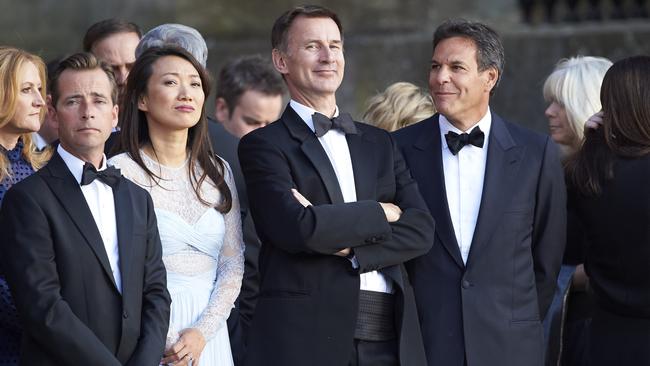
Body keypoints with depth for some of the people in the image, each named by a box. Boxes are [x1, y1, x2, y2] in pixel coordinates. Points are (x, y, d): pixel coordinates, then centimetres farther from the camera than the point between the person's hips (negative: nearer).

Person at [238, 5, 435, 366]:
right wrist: (381, 213, -3)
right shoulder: (264, 145, 2)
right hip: (305, 336, -4)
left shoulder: (379, 143, 18)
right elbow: (298, 228, -15)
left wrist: (347, 246, -9)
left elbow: (420, 230, 5)